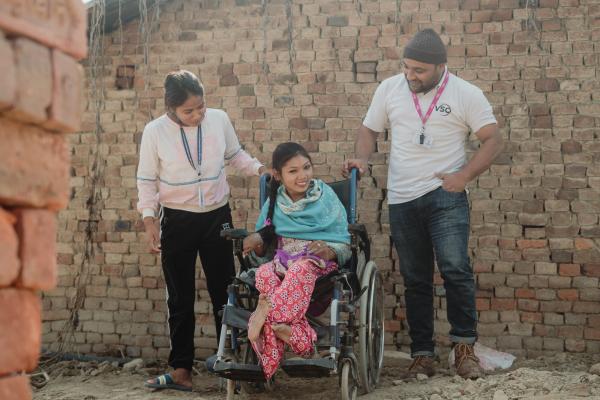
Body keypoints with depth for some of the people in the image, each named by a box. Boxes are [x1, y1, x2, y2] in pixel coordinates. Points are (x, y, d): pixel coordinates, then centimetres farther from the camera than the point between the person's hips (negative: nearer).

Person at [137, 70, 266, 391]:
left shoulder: (219, 119, -8)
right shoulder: (155, 131, -12)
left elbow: (236, 155, 9)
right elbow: (147, 180, -4)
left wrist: (261, 169, -6)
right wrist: (149, 220, -11)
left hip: (217, 217, 2)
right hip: (177, 222, -1)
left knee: (223, 292, 8)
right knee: (180, 299, 6)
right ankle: (181, 370, 13)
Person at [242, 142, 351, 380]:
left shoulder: (326, 197, 6)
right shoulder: (274, 204, 14)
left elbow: (344, 246, 4)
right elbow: (263, 250, 17)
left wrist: (329, 250, -18)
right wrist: (256, 240, -7)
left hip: (319, 262, -2)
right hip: (283, 260, 2)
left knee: (301, 268, -40)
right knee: (264, 275, -34)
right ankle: (302, 338, -43)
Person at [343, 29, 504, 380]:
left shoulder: (466, 94, -5)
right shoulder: (389, 89, 4)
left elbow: (494, 140, -4)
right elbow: (369, 130, 14)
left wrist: (465, 175, -15)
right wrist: (362, 158, -6)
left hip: (445, 195, -3)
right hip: (402, 199, 3)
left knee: (455, 268, -17)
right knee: (415, 280, 9)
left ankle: (464, 346, -1)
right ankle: (422, 354, 17)